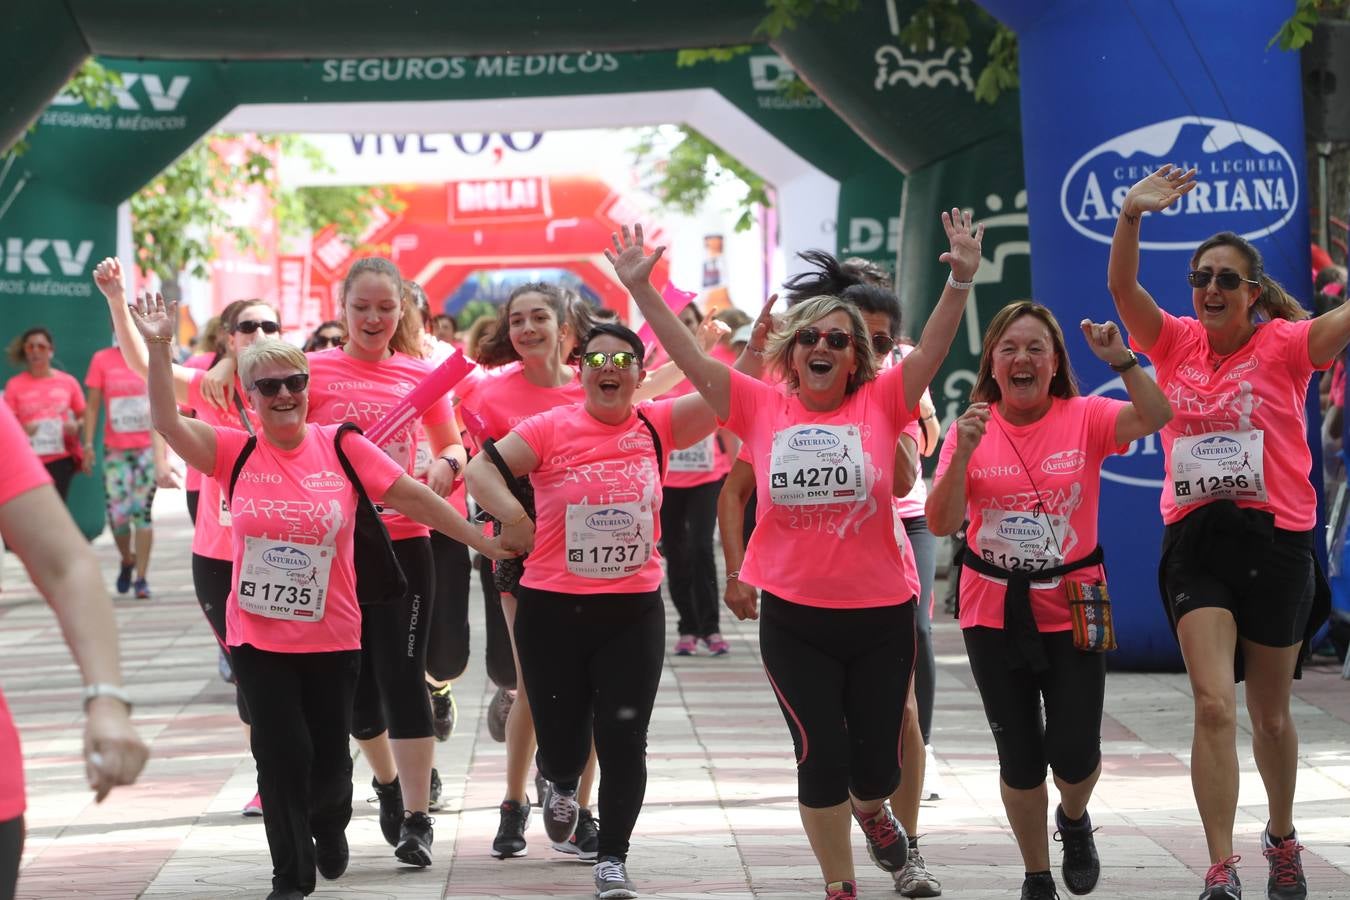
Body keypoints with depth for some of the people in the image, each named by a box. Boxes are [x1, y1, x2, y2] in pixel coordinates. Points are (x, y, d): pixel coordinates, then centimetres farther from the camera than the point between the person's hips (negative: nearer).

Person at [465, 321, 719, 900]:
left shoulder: (656, 426, 1)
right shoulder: (552, 428, -5)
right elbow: (480, 469, -10)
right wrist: (513, 514, -24)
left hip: (633, 612, 1)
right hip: (552, 611, -1)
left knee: (624, 741, -2)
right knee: (563, 740, 7)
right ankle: (560, 785, 45)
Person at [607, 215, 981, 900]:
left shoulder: (882, 404, -3)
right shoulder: (761, 408, -1)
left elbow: (933, 348, -14)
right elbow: (688, 355, -4)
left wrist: (961, 281, -28)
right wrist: (640, 286, -13)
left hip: (881, 614, 0)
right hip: (793, 617, 0)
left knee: (876, 760, 8)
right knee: (821, 754, -1)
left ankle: (870, 808, 46)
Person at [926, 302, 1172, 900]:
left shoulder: (1085, 419, -4)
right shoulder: (971, 428, -2)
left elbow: (1157, 417, -21)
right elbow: (941, 524, -8)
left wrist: (1120, 359, -34)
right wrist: (962, 454, -22)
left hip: (1072, 609, -1)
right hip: (993, 611, 1)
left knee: (1075, 755, -3)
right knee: (1019, 757, 7)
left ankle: (1074, 820, 33)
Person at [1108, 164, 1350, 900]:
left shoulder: (1284, 345, -5)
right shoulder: (1176, 342, 3)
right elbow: (1122, 287, -12)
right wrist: (1131, 216, -29)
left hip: (1275, 539, -1)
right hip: (1195, 541, 1)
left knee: (1270, 712, 14)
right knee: (1213, 704, -13)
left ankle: (1282, 838, 38)